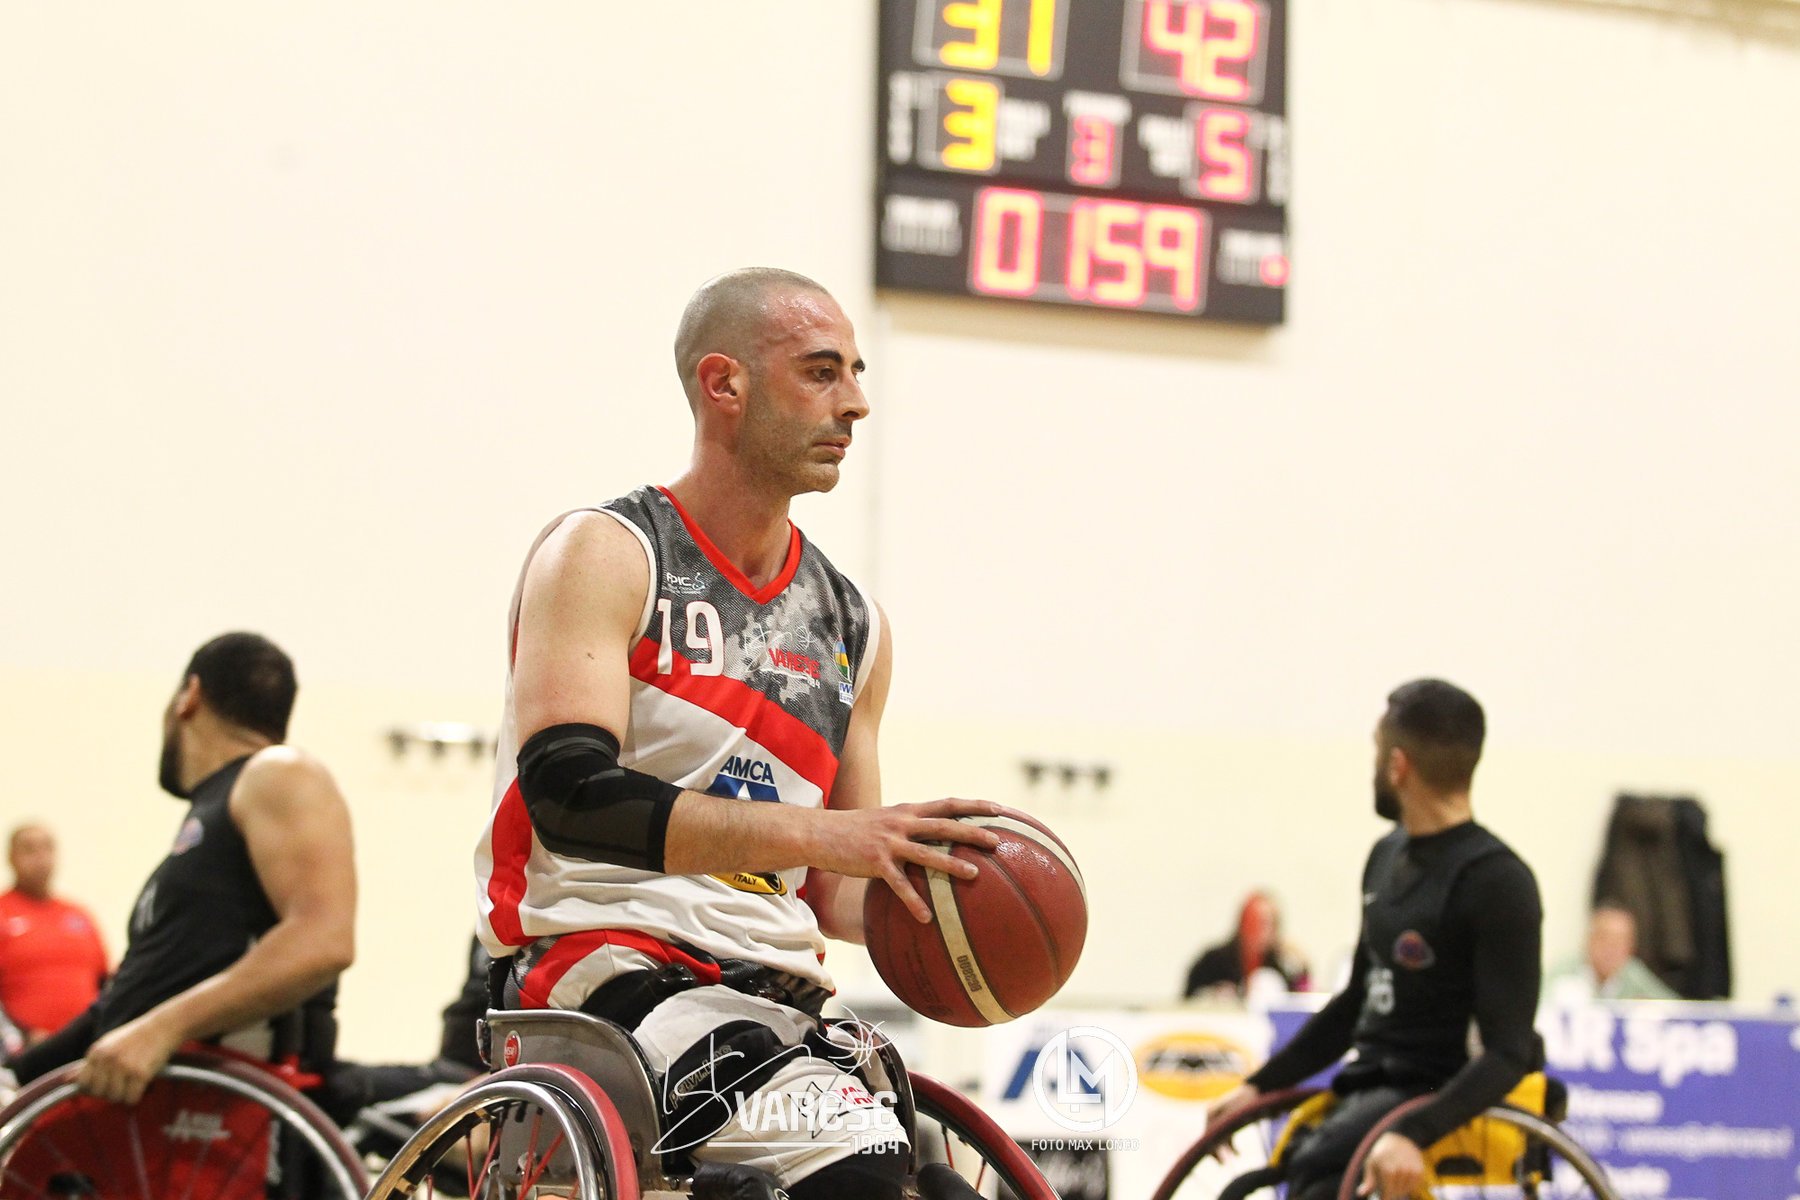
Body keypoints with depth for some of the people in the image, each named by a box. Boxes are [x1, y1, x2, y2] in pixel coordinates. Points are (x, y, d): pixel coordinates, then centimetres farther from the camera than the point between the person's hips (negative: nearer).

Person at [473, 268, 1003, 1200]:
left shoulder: (850, 623, 19)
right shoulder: (604, 555, -1)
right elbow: (569, 791, -18)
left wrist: (917, 890, -3)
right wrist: (819, 832, -26)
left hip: (777, 988, 7)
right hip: (602, 958, -7)